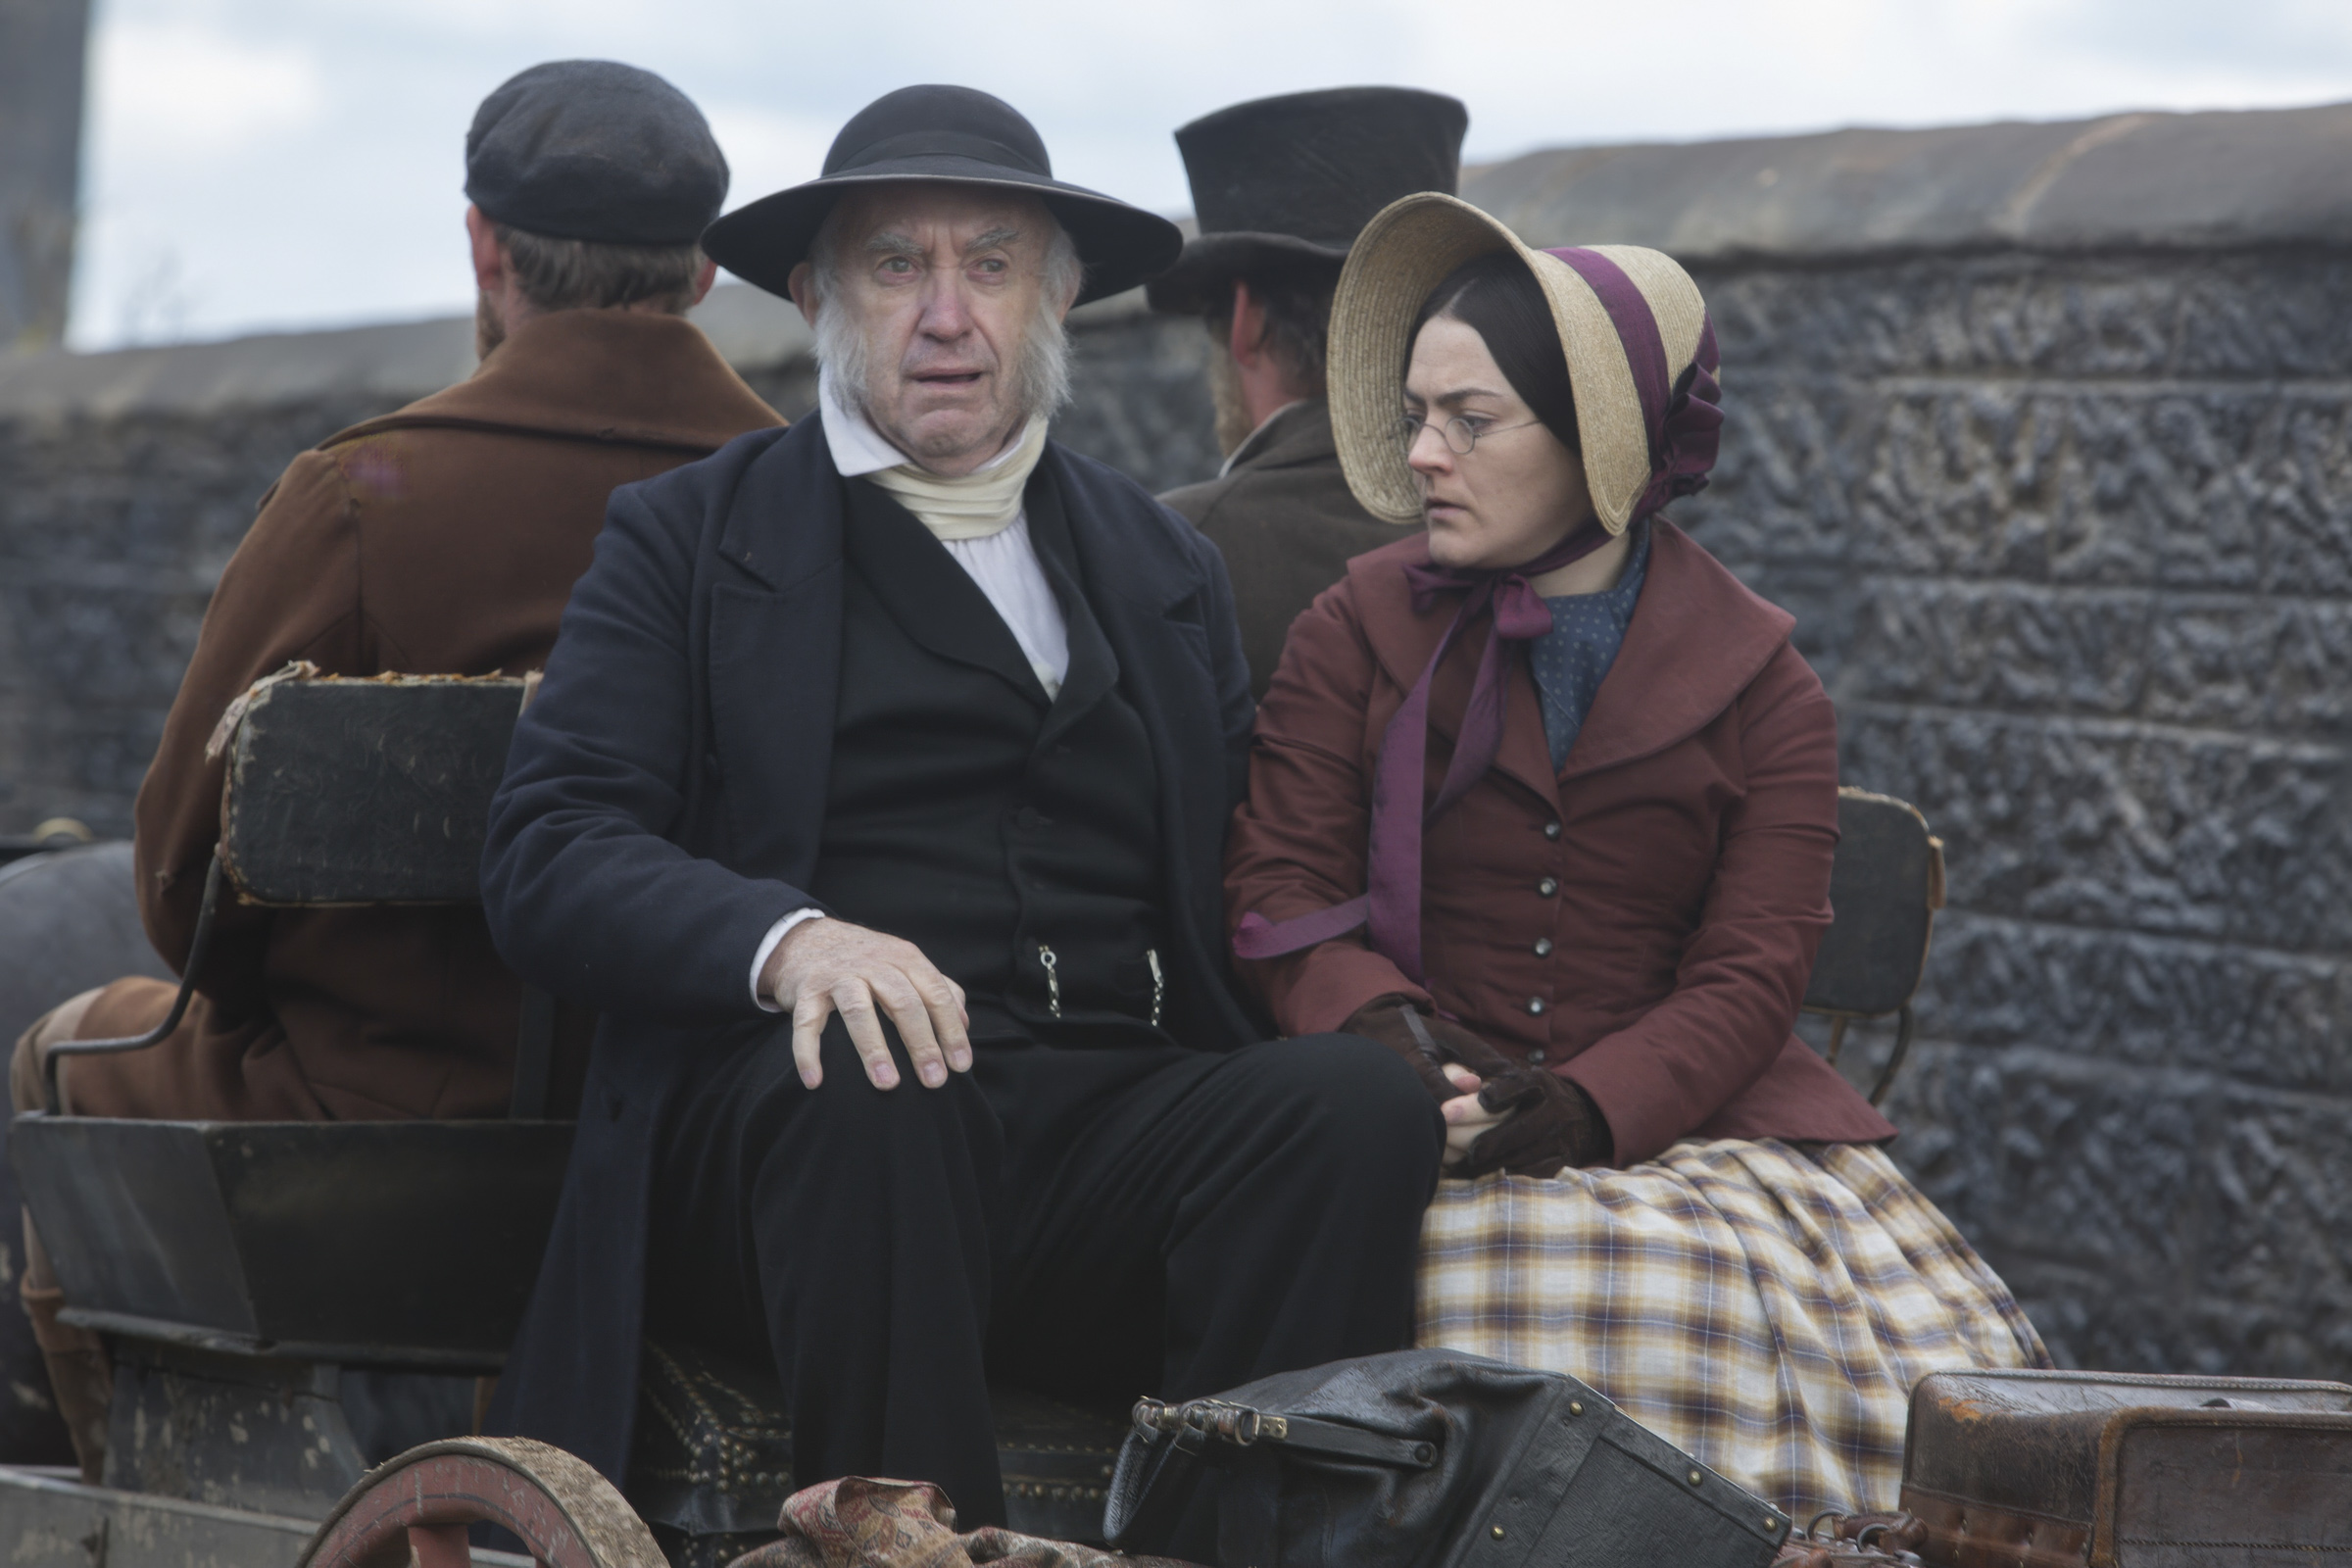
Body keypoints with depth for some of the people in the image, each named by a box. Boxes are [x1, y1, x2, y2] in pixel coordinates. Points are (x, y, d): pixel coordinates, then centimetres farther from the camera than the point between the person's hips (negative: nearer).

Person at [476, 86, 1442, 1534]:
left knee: (1362, 1102, -27)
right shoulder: (686, 538, 15)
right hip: (791, 1120, -3)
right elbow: (549, 859, 2)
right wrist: (788, 940, -19)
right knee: (877, 1097, -37)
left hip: (1122, 1117, 3)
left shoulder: (1167, 569, 25)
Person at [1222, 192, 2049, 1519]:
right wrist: (1396, 1036, -17)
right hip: (1431, 1135, -1)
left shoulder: (1762, 688, 11)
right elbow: (1281, 890, 5)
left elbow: (1752, 973, 1)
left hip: (1693, 1116, 1)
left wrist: (1579, 1108, -17)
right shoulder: (1359, 636, 13)